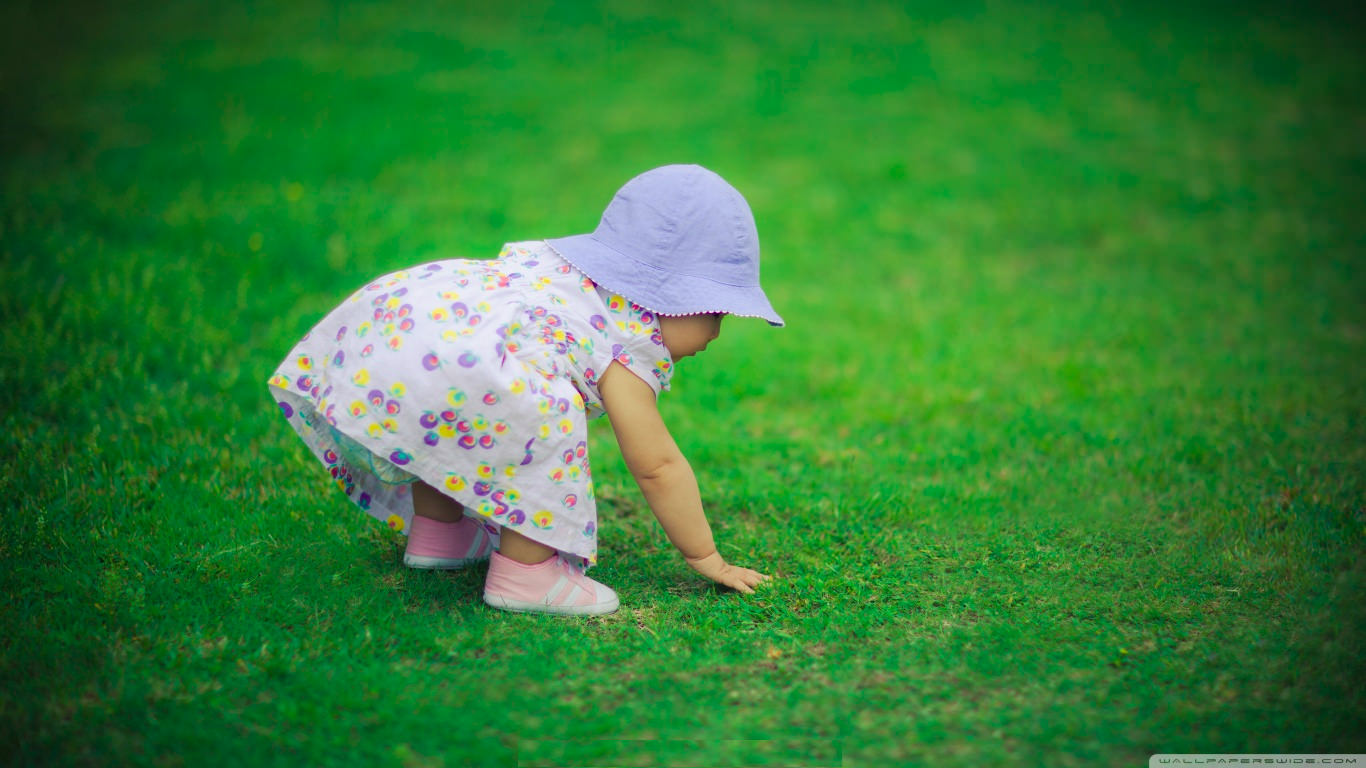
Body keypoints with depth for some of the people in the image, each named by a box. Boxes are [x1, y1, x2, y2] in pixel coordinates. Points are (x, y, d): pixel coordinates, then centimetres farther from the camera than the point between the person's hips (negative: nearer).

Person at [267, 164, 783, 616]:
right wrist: (705, 556, 19)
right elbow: (656, 465, 6)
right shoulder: (632, 343, 3)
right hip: (430, 368, -11)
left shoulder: (555, 264, 28)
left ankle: (438, 529, 46)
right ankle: (525, 572, -4)